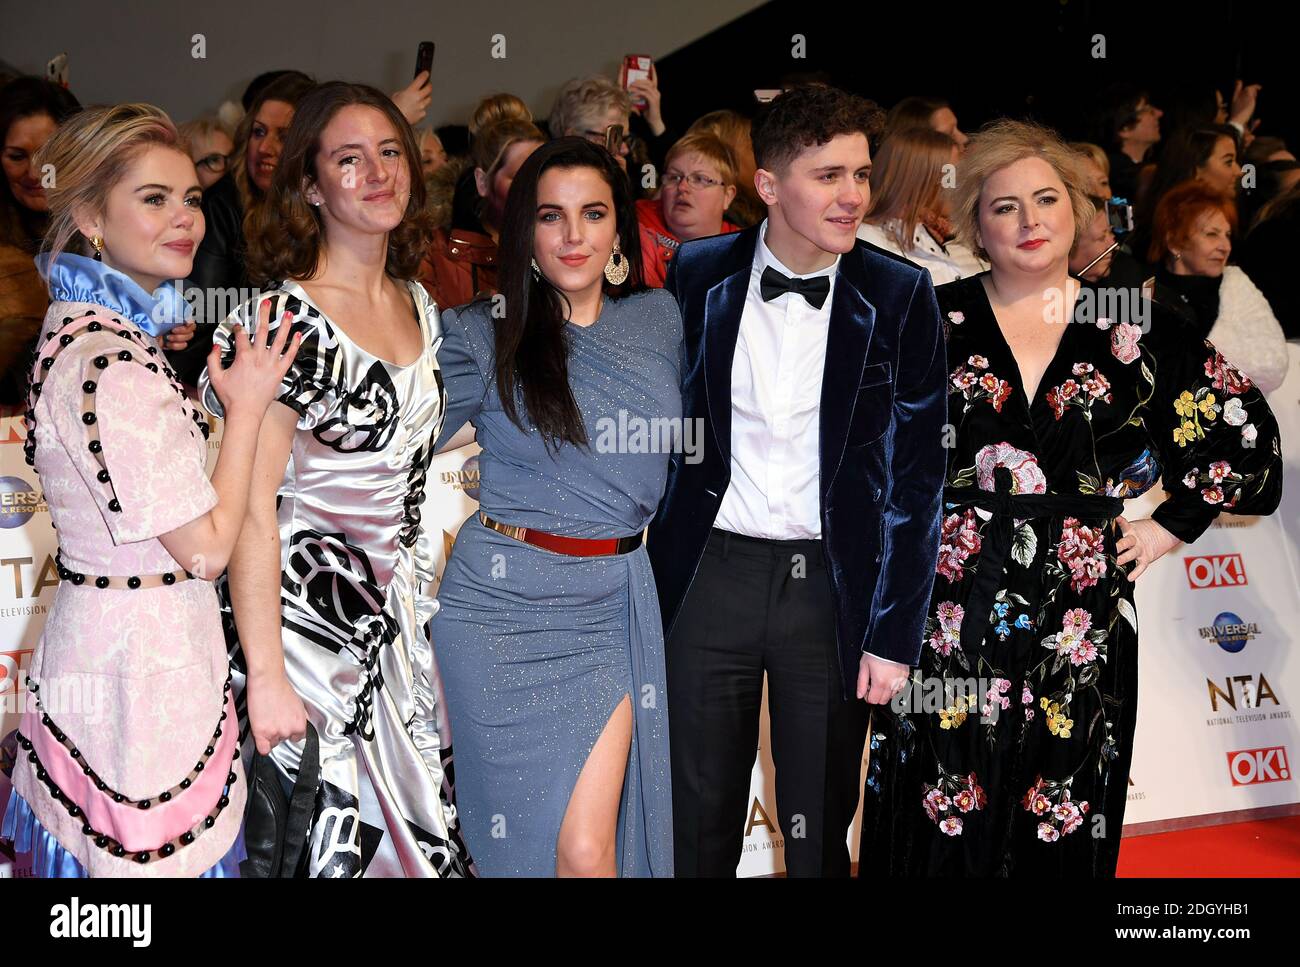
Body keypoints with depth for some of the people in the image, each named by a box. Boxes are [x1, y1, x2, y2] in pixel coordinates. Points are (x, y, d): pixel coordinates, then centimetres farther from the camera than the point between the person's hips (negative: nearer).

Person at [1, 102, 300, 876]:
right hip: (145, 659, -10)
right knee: (161, 854, 3)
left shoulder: (85, 329, 8)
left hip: (94, 632, 10)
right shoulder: (112, 368, -24)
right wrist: (248, 407, -11)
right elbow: (207, 547, -19)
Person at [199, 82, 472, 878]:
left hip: (399, 622, 7)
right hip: (305, 612, -7)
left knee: (413, 826, 13)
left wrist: (420, 595, 16)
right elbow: (251, 517, -19)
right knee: (331, 840, 3)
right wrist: (266, 678, -20)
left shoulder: (419, 305, 6)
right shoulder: (285, 321, -17)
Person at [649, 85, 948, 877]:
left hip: (833, 586, -1)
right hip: (712, 574, 1)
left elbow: (919, 475, -3)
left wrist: (895, 634, -6)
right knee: (699, 824, 13)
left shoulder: (900, 296, -5)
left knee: (820, 830, 12)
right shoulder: (698, 276, -1)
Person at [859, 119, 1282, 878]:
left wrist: (1171, 527, 6)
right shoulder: (934, 321, 3)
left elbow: (1244, 430, 12)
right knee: (939, 827, 3)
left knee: (1062, 838, 8)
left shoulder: (1131, 332, 5)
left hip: (1077, 628, 1)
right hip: (948, 620, -1)